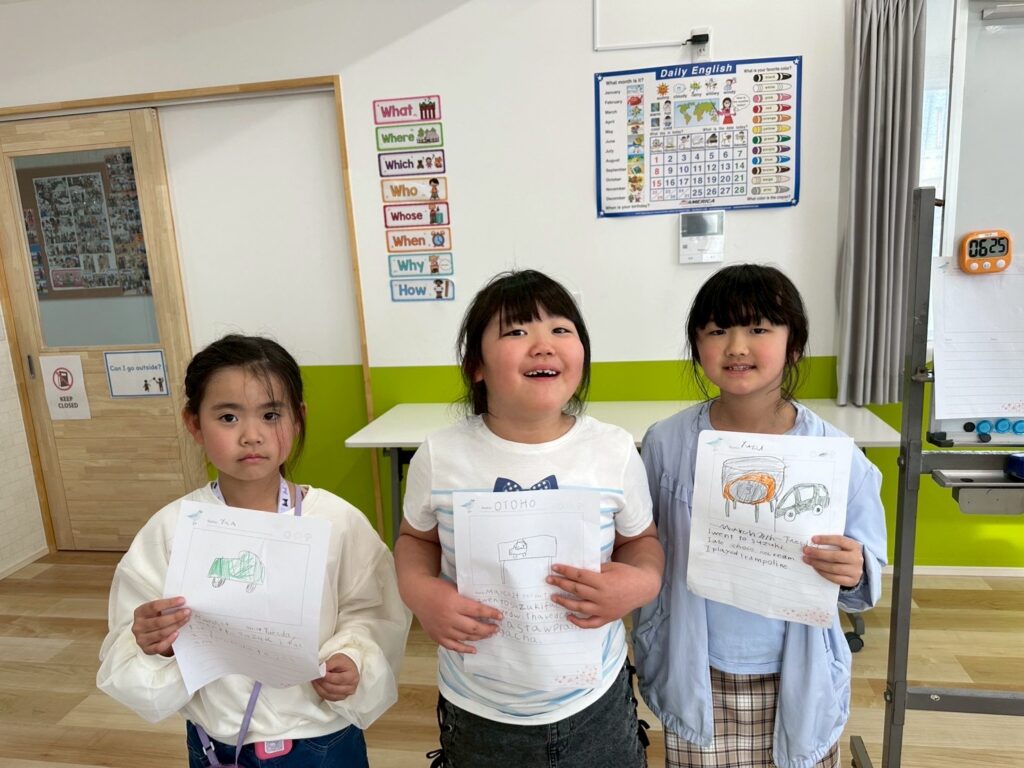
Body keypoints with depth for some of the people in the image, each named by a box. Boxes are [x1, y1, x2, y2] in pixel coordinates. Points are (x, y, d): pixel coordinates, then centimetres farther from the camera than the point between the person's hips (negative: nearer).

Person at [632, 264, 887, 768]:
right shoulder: (666, 444, -10)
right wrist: (650, 663, 4)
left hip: (798, 681, 0)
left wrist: (854, 574, -24)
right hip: (696, 679, 0)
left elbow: (869, 570, -2)